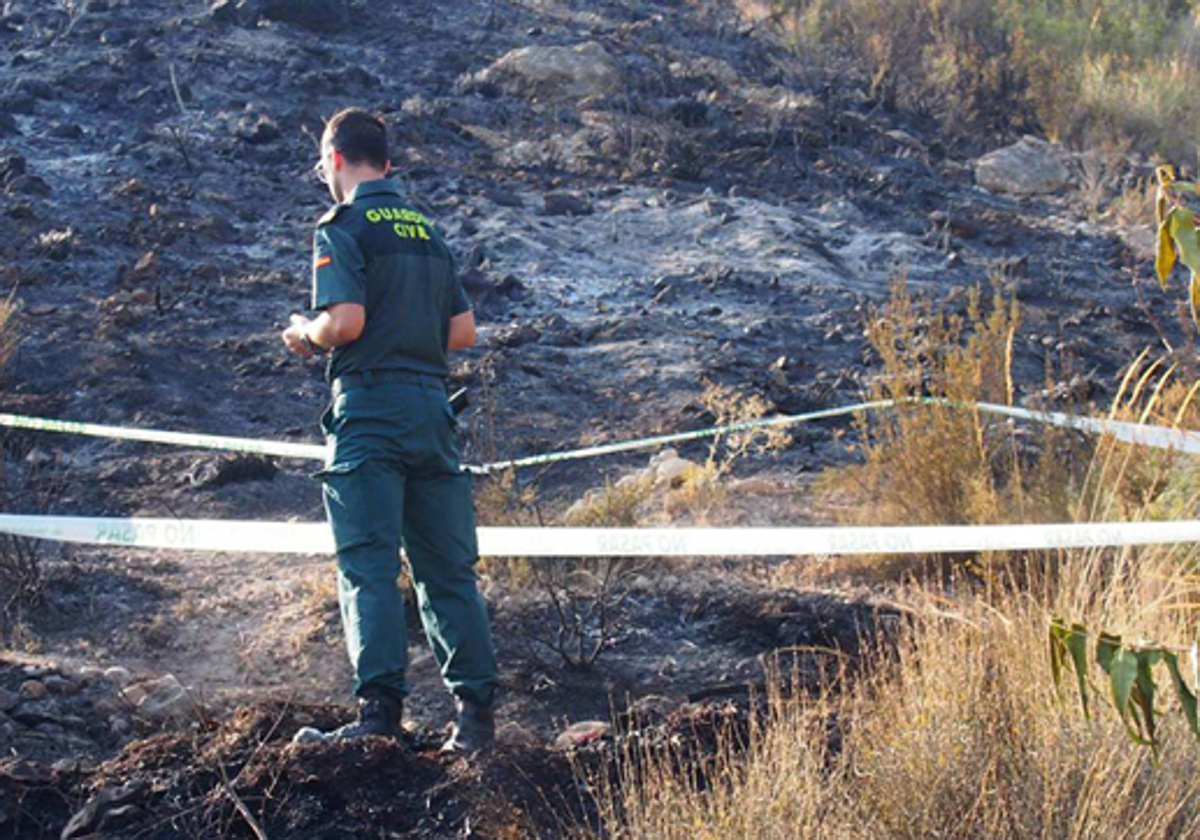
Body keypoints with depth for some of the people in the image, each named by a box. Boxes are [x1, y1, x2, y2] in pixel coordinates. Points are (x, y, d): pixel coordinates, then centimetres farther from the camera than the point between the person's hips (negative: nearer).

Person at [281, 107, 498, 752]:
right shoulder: (427, 233, 18)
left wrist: (306, 335, 4)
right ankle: (475, 709, 7)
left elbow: (346, 319, -16)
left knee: (368, 566, -9)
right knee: (448, 567, 9)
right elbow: (463, 330, 15)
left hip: (369, 408, -6)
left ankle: (380, 707, -18)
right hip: (431, 406, 6)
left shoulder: (343, 228, -4)